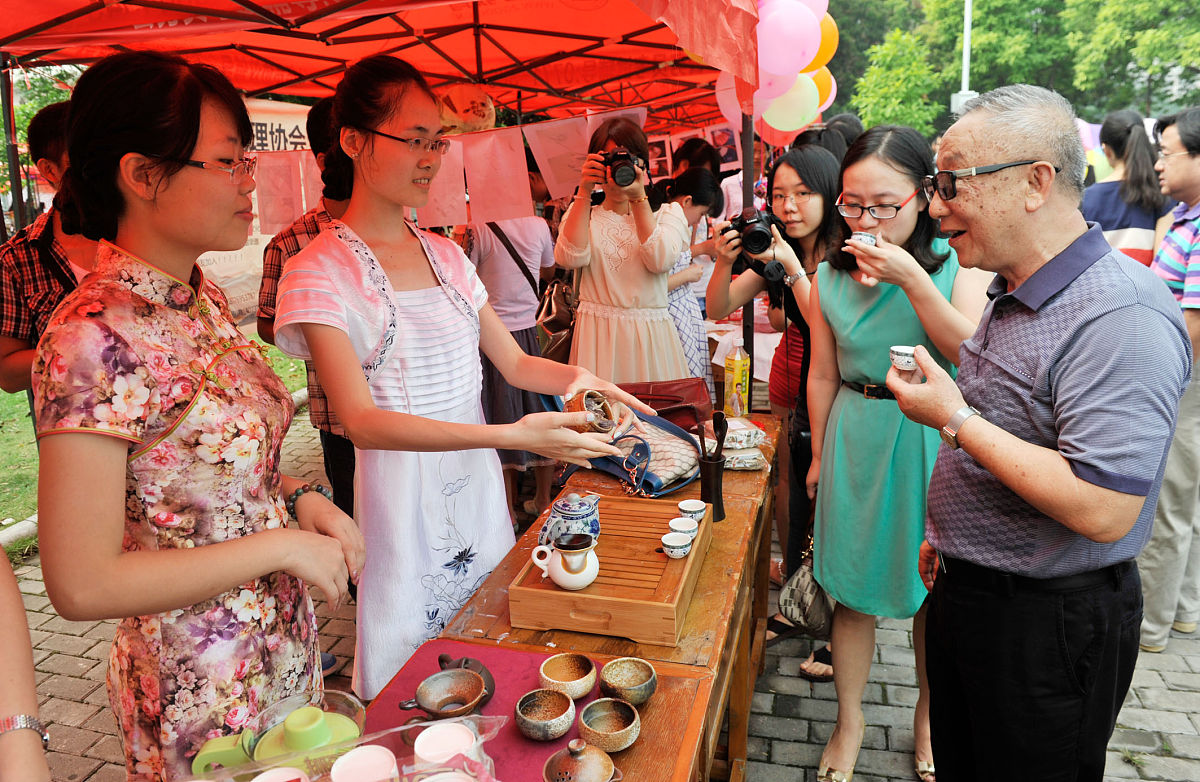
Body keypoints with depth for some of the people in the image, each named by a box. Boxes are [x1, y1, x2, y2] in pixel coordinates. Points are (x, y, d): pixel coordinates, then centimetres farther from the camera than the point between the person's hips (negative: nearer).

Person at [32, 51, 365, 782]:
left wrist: (300, 497, -4)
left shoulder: (204, 299, 0)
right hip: (201, 689, -7)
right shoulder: (96, 341, -25)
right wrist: (281, 545, -20)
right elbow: (83, 585, -24)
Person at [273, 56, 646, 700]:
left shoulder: (446, 254, 8)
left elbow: (513, 362, 12)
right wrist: (513, 435, -31)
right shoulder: (321, 271, -12)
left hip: (479, 485, 6)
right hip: (403, 495, -6)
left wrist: (568, 376, -12)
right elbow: (362, 421, -22)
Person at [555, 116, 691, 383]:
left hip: (650, 337, 0)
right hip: (597, 336, 0)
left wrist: (638, 198, -15)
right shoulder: (581, 213, 12)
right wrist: (584, 193, -11)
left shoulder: (669, 213, 11)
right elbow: (570, 258, -10)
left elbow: (660, 260, -11)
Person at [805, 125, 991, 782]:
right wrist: (819, 455, 12)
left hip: (936, 443, -1)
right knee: (852, 590, 10)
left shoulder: (958, 263, -7)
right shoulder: (831, 275, 0)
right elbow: (822, 374, 7)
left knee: (934, 592, 14)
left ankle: (928, 717, 39)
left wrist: (913, 280, -27)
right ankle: (848, 723, 31)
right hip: (857, 442, 1)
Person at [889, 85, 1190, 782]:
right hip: (966, 592, 9)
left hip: (1051, 622, -8)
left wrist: (955, 420, -25)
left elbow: (1102, 510, -32)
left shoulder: (1122, 318, -26)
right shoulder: (1013, 294, 6)